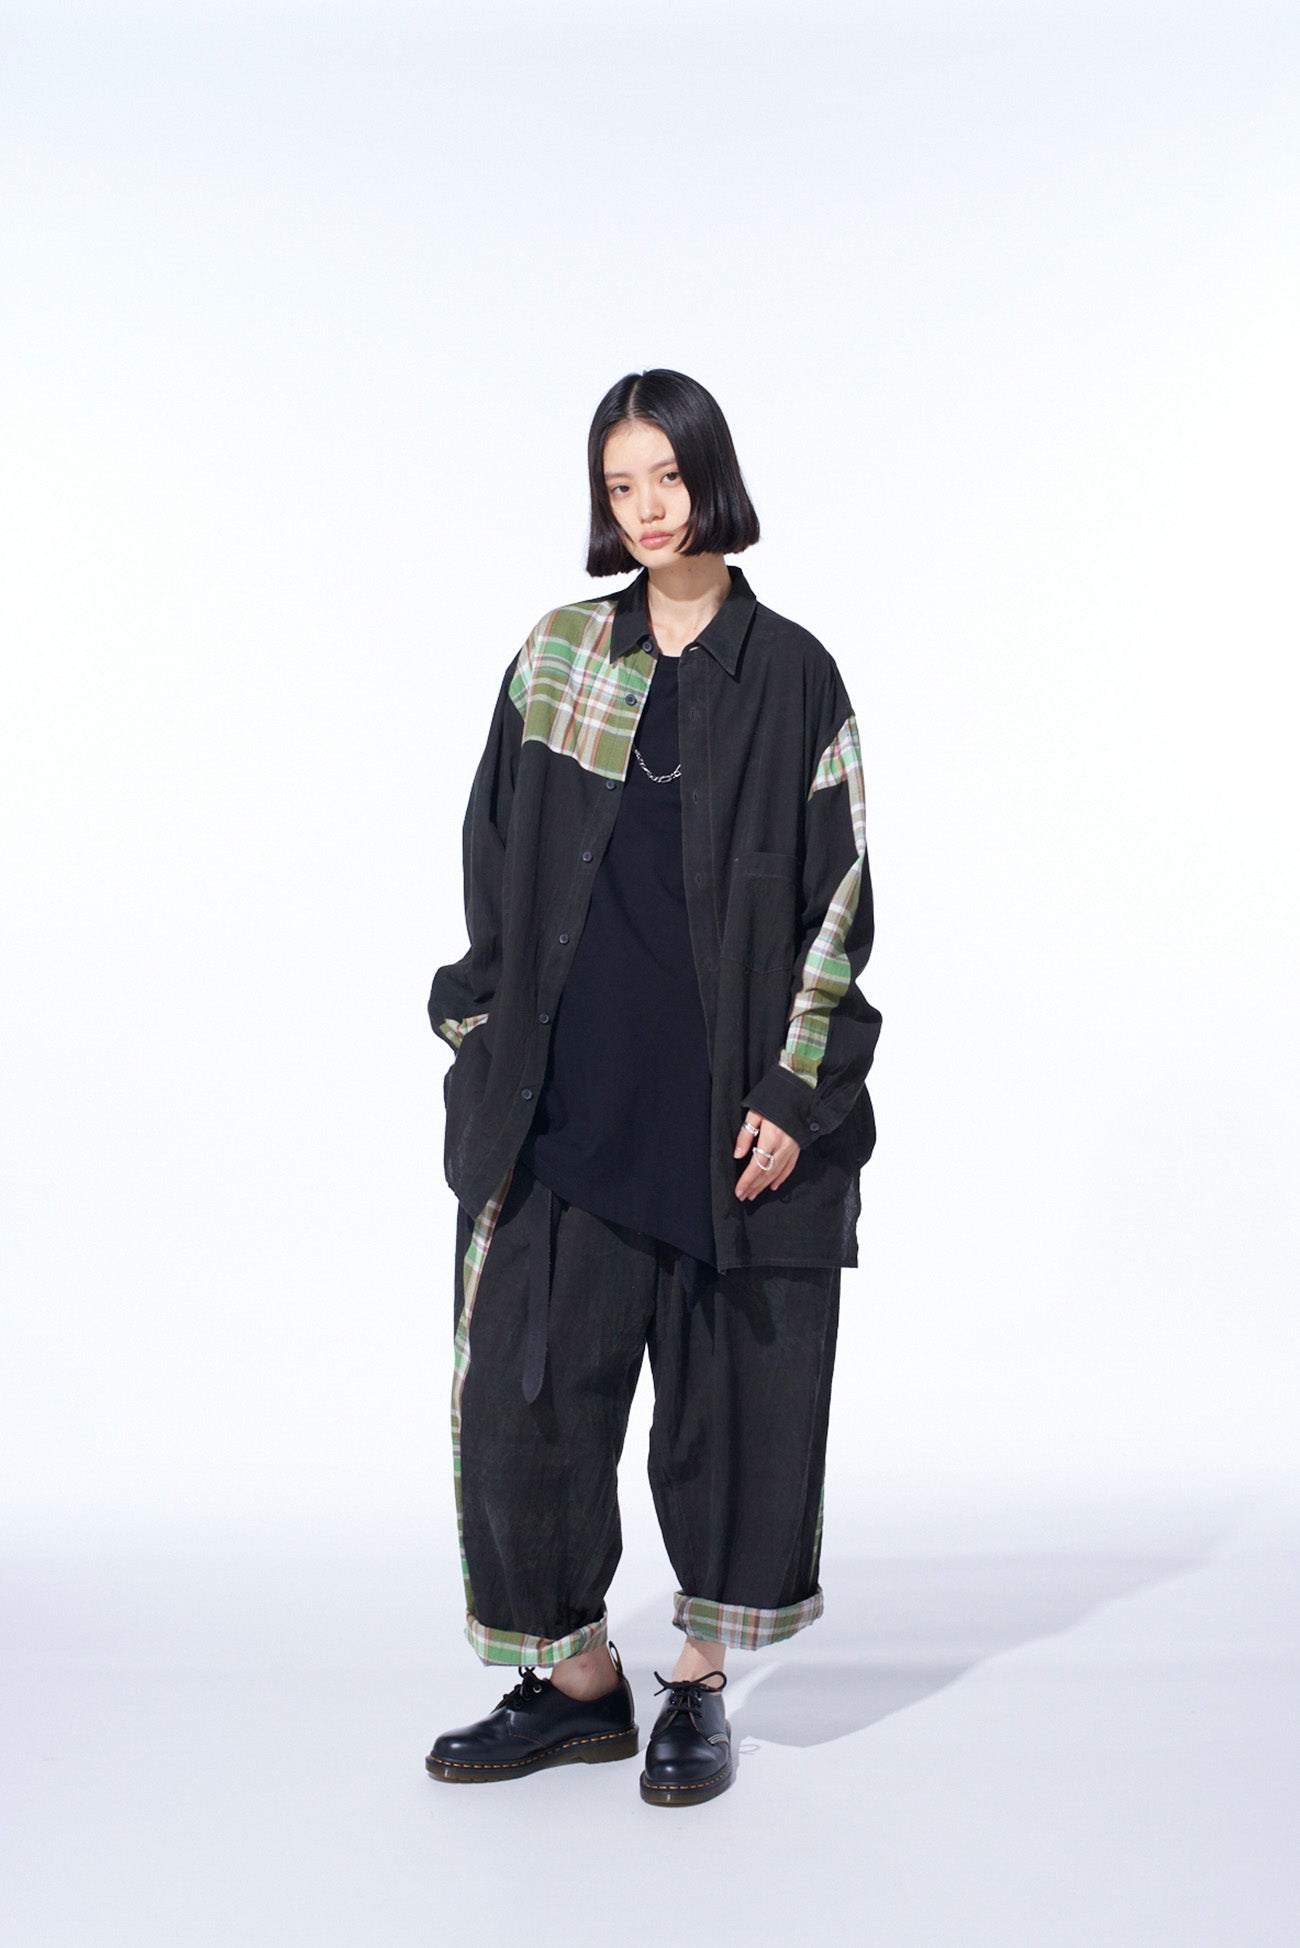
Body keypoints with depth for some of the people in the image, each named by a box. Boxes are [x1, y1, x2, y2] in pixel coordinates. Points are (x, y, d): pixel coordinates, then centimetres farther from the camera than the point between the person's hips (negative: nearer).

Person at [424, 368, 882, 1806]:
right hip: (570, 1083, 2)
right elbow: (497, 862, 9)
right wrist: (489, 1036, 2)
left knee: (726, 1386, 5)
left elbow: (837, 893, -1)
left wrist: (796, 1089, -9)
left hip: (733, 1084, -2)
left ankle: (699, 1686, 20)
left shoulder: (791, 675, 2)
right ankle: (576, 1680, 16)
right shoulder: (556, 655, 9)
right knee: (534, 1375, 1)